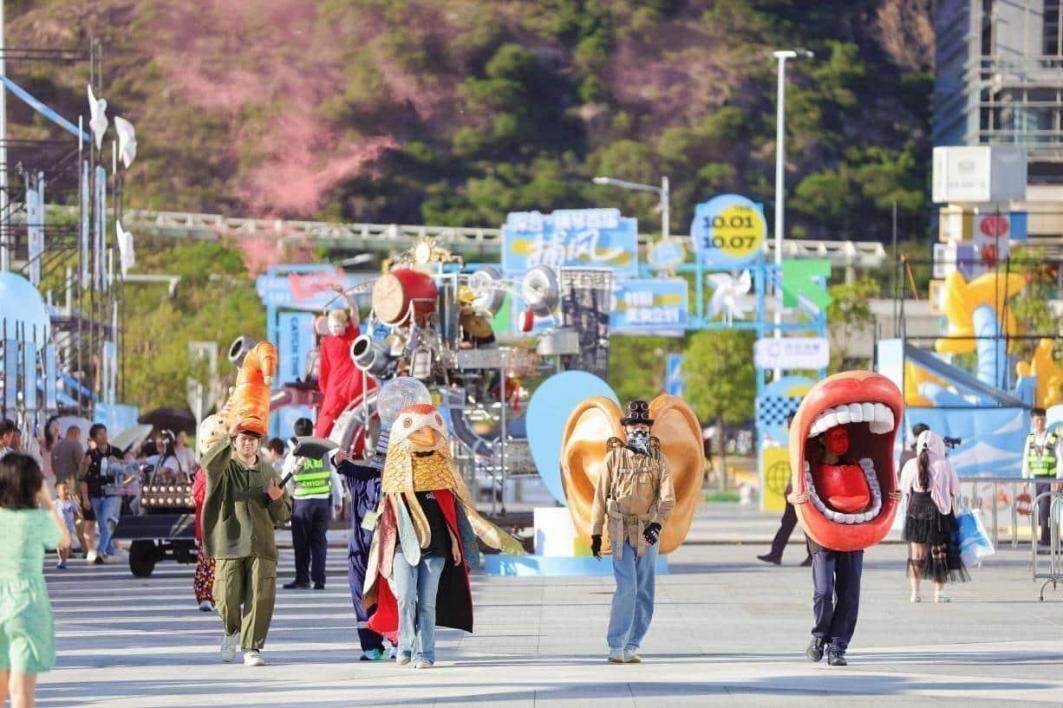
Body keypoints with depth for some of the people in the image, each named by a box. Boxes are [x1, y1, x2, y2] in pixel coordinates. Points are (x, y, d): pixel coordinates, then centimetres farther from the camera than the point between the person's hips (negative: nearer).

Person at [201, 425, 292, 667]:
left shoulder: (268, 472, 14)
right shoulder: (225, 468, 4)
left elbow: (284, 515, 18)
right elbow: (209, 464, -22)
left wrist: (277, 500, -5)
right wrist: (228, 437, -30)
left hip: (261, 546, 2)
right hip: (229, 545, -2)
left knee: (261, 598, -8)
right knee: (227, 598, -5)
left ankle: (252, 647, 1)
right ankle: (232, 631, 27)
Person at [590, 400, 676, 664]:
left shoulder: (658, 459, 6)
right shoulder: (614, 456, 2)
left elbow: (667, 496, -3)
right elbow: (601, 496, 5)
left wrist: (658, 524, -20)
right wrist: (595, 533, 3)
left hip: (647, 533, 3)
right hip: (621, 531, -3)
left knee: (645, 594, 4)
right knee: (627, 588, -16)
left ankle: (632, 647, 13)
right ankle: (616, 646, -11)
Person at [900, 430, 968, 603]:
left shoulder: (911, 465, -5)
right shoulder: (943, 465, -11)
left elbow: (905, 489, 4)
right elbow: (955, 490, -5)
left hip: (916, 509, 2)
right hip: (938, 511, -2)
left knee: (917, 553, 10)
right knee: (939, 553, 8)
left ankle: (915, 591, 7)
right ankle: (938, 592, 9)